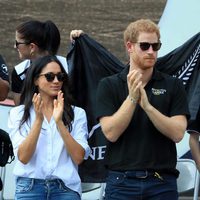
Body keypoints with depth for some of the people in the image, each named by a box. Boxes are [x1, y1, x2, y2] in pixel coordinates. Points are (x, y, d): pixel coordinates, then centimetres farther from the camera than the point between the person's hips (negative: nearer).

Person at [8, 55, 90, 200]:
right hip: (30, 186, 0)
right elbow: (23, 157, -6)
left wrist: (59, 122, -12)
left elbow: (79, 158, -5)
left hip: (66, 187, 0)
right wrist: (38, 119, -13)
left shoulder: (77, 113, 6)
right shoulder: (18, 114, 6)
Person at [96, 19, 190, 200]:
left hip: (162, 184, 1)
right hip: (122, 182, -1)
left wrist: (147, 105, -18)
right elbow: (111, 132, -7)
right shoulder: (109, 86, 4)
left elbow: (177, 133, -6)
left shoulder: (173, 86, 6)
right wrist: (132, 98, -18)